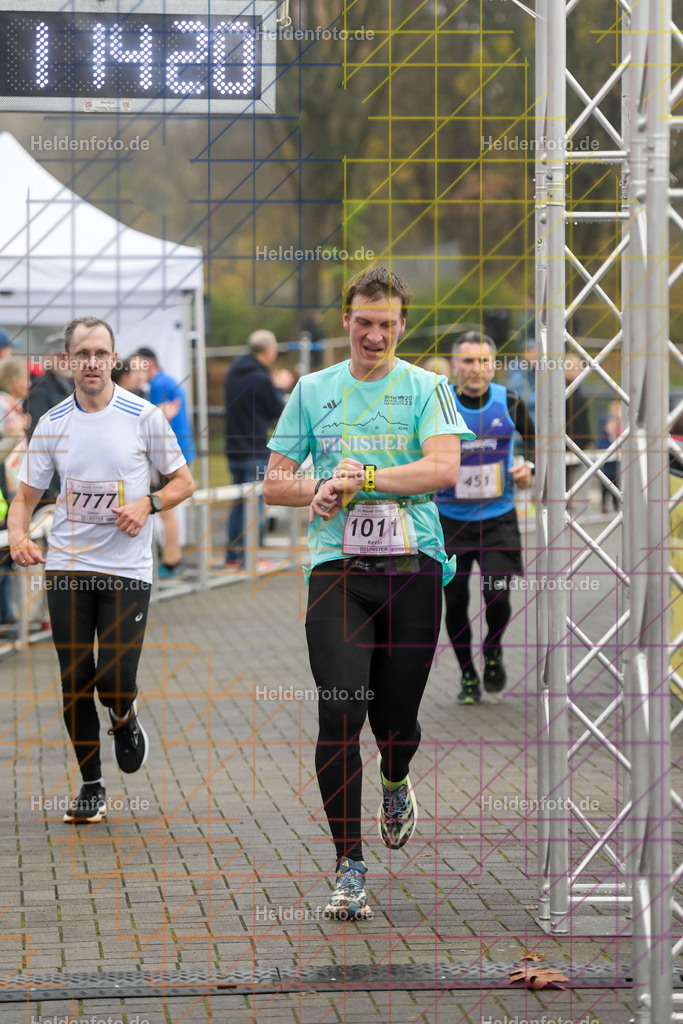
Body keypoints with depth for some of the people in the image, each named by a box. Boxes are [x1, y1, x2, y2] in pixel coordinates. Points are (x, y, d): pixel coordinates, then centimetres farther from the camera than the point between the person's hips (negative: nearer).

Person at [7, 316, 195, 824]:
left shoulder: (144, 416, -2)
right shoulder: (51, 424, 4)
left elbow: (184, 481, 5)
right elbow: (25, 496, 9)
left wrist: (147, 503, -13)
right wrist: (18, 536, -12)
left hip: (128, 570, -2)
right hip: (67, 567, 2)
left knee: (116, 681, -12)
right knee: (76, 683, 3)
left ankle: (125, 719, 25)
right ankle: (92, 788, 18)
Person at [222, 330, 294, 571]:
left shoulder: (233, 373, 10)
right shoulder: (261, 378, -16)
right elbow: (277, 410, -8)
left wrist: (274, 386, 16)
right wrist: (280, 388, 9)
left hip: (234, 451, 8)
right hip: (256, 451, -8)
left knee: (238, 504, 13)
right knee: (256, 503, -2)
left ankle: (233, 556, 13)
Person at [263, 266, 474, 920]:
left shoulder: (427, 388, 5)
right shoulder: (312, 390, 11)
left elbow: (445, 468, -10)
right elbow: (273, 482, 13)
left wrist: (365, 477, -16)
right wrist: (317, 491, -8)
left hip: (412, 566, 0)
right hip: (335, 565, 0)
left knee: (396, 720, 3)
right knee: (341, 714, -13)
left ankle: (395, 784, 41)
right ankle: (349, 867, -6)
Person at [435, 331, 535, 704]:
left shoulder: (509, 402, -4)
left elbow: (532, 437, 15)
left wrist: (528, 467, -3)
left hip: (498, 517, 0)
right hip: (451, 519, 0)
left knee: (497, 596, -12)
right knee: (455, 602, 1)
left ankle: (493, 650, 21)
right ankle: (468, 675, 23)